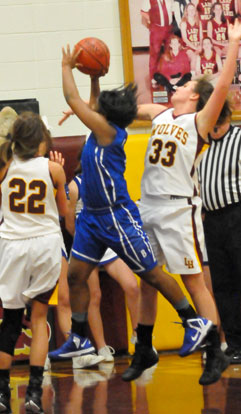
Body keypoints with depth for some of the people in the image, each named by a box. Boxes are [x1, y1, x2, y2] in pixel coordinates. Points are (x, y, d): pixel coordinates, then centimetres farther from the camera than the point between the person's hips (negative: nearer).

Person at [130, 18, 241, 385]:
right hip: (148, 206, 7)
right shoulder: (160, 113, 15)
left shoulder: (199, 121, -4)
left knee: (194, 282, -7)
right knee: (147, 282, 11)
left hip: (180, 209, -7)